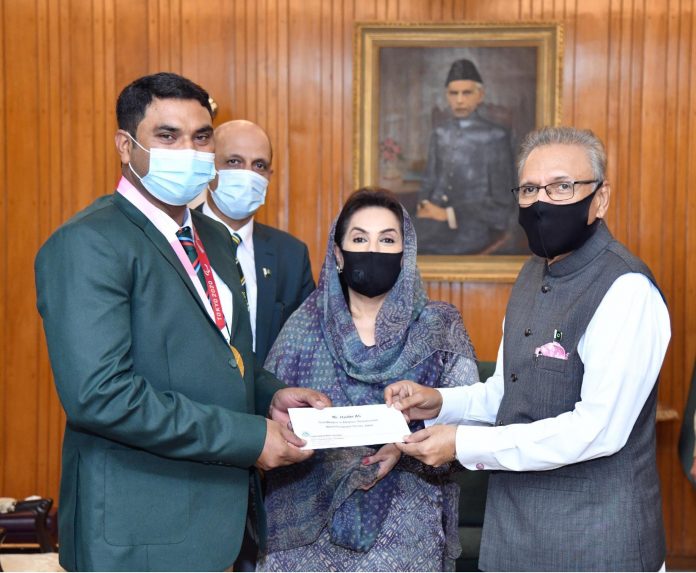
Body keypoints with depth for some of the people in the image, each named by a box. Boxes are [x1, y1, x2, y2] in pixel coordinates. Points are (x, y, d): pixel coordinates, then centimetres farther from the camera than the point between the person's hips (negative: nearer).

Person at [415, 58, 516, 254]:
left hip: (476, 222, -5)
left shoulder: (496, 136, -1)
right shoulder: (440, 133, 15)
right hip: (438, 215, 5)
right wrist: (424, 205, -5)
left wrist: (450, 214, -12)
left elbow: (502, 200, -4)